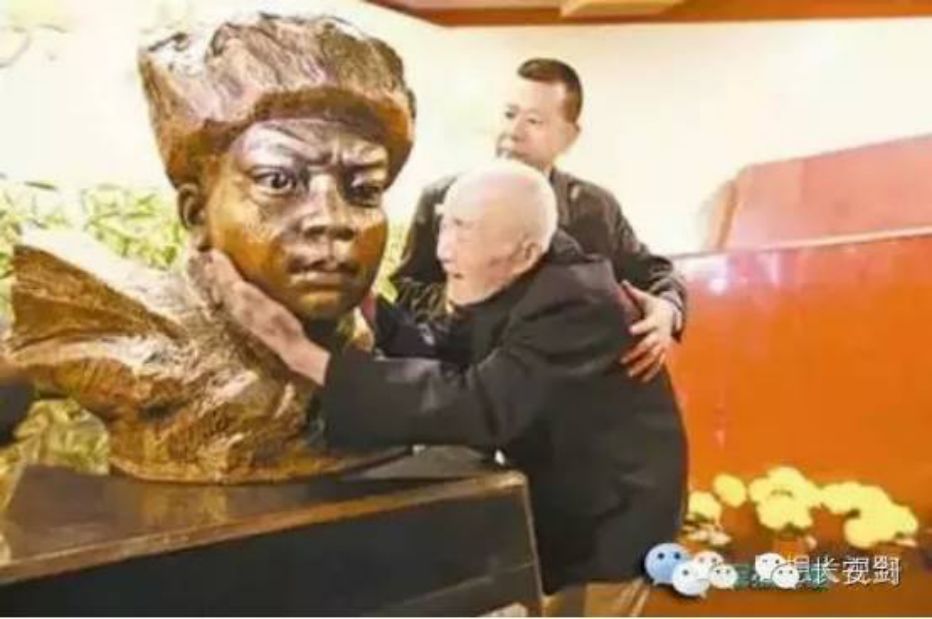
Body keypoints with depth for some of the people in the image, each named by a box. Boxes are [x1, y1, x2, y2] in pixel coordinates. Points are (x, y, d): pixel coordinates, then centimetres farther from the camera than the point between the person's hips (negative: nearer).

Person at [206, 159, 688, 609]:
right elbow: (440, 349, -5)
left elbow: (476, 405, -41)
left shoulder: (576, 304, -31)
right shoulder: (509, 282, -7)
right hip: (556, 488, 7)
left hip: (607, 521, -6)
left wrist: (303, 353, -44)